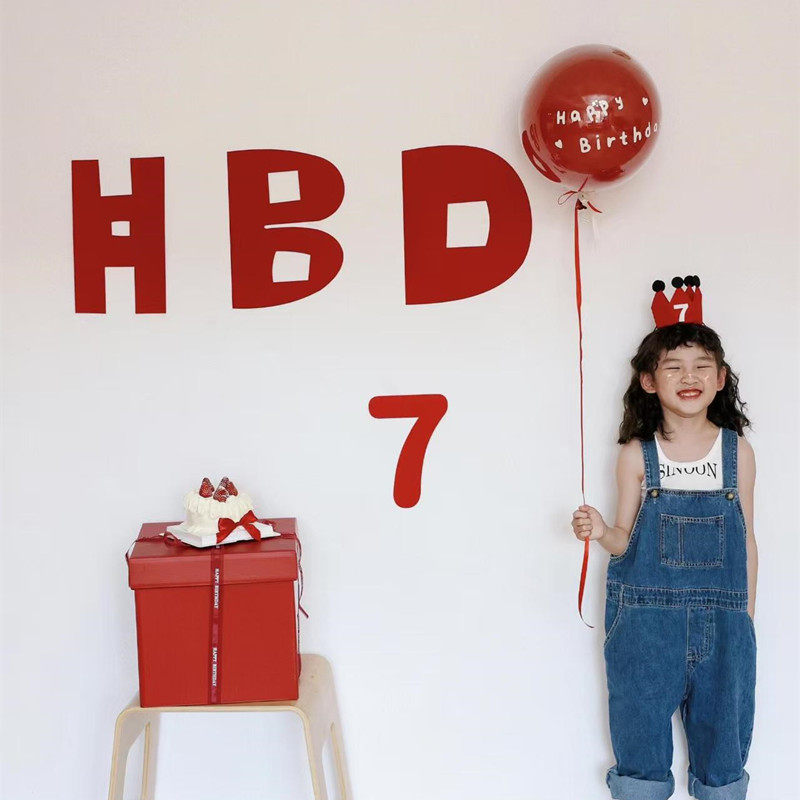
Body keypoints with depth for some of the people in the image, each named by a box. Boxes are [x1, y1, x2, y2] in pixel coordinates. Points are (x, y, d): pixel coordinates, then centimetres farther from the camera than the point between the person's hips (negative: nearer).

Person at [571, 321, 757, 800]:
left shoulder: (737, 450, 1)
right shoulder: (638, 454, -2)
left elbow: (746, 537, 6)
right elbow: (627, 540, 1)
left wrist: (747, 613, 7)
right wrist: (602, 533, -20)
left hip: (721, 620, 1)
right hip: (646, 618, -1)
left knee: (723, 729, 13)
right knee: (641, 729, 9)